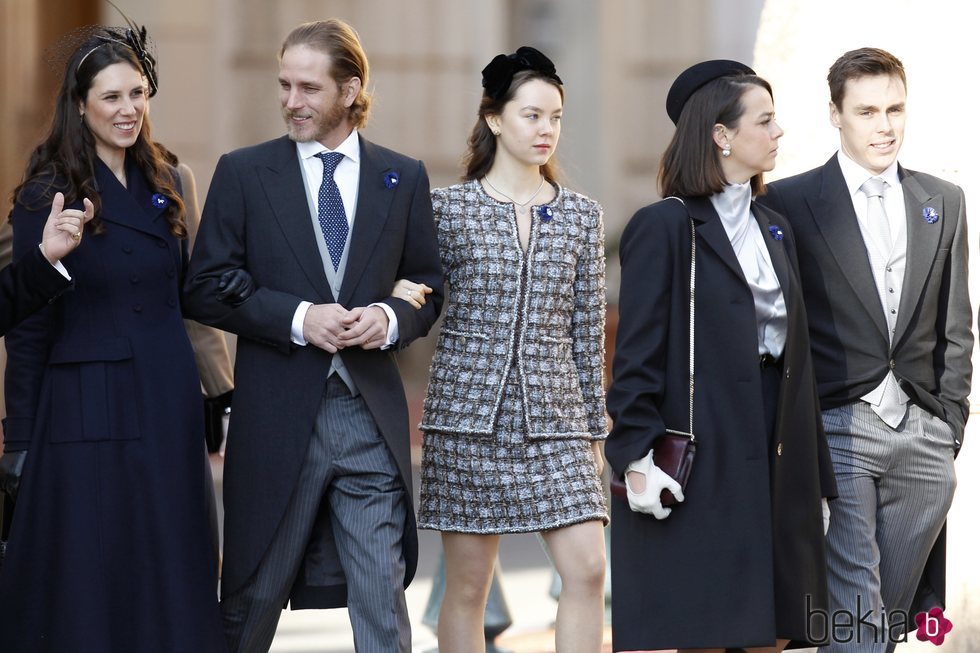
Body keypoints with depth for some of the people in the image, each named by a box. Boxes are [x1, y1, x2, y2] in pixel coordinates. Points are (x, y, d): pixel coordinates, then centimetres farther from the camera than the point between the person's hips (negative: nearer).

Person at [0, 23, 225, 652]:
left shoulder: (165, 185, 9)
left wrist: (212, 388, 7)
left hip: (169, 406, 5)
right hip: (87, 410, -5)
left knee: (168, 572, 8)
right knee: (90, 583, 2)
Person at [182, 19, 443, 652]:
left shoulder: (404, 177, 8)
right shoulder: (244, 172, 2)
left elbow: (429, 286, 13)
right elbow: (207, 287, -2)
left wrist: (392, 318, -10)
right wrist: (299, 317, -15)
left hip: (372, 413, 1)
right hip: (277, 416, -1)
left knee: (383, 600, 0)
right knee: (252, 598, 9)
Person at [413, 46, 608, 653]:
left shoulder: (582, 215, 9)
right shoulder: (448, 207, 2)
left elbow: (588, 330, 11)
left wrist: (594, 428, 11)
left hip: (553, 418, 2)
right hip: (470, 409, -2)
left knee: (588, 568, -11)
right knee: (468, 587, 2)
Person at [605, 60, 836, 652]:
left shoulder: (778, 230, 16)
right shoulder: (664, 227, -5)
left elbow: (797, 354, 16)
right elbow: (638, 352, -9)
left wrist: (817, 478, 14)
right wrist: (637, 458, -17)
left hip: (776, 464, 7)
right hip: (701, 464, -6)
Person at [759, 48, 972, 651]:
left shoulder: (944, 203, 13)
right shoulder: (790, 203, 0)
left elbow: (955, 331, 14)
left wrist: (950, 436, 8)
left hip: (924, 434, 4)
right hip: (839, 429, -4)